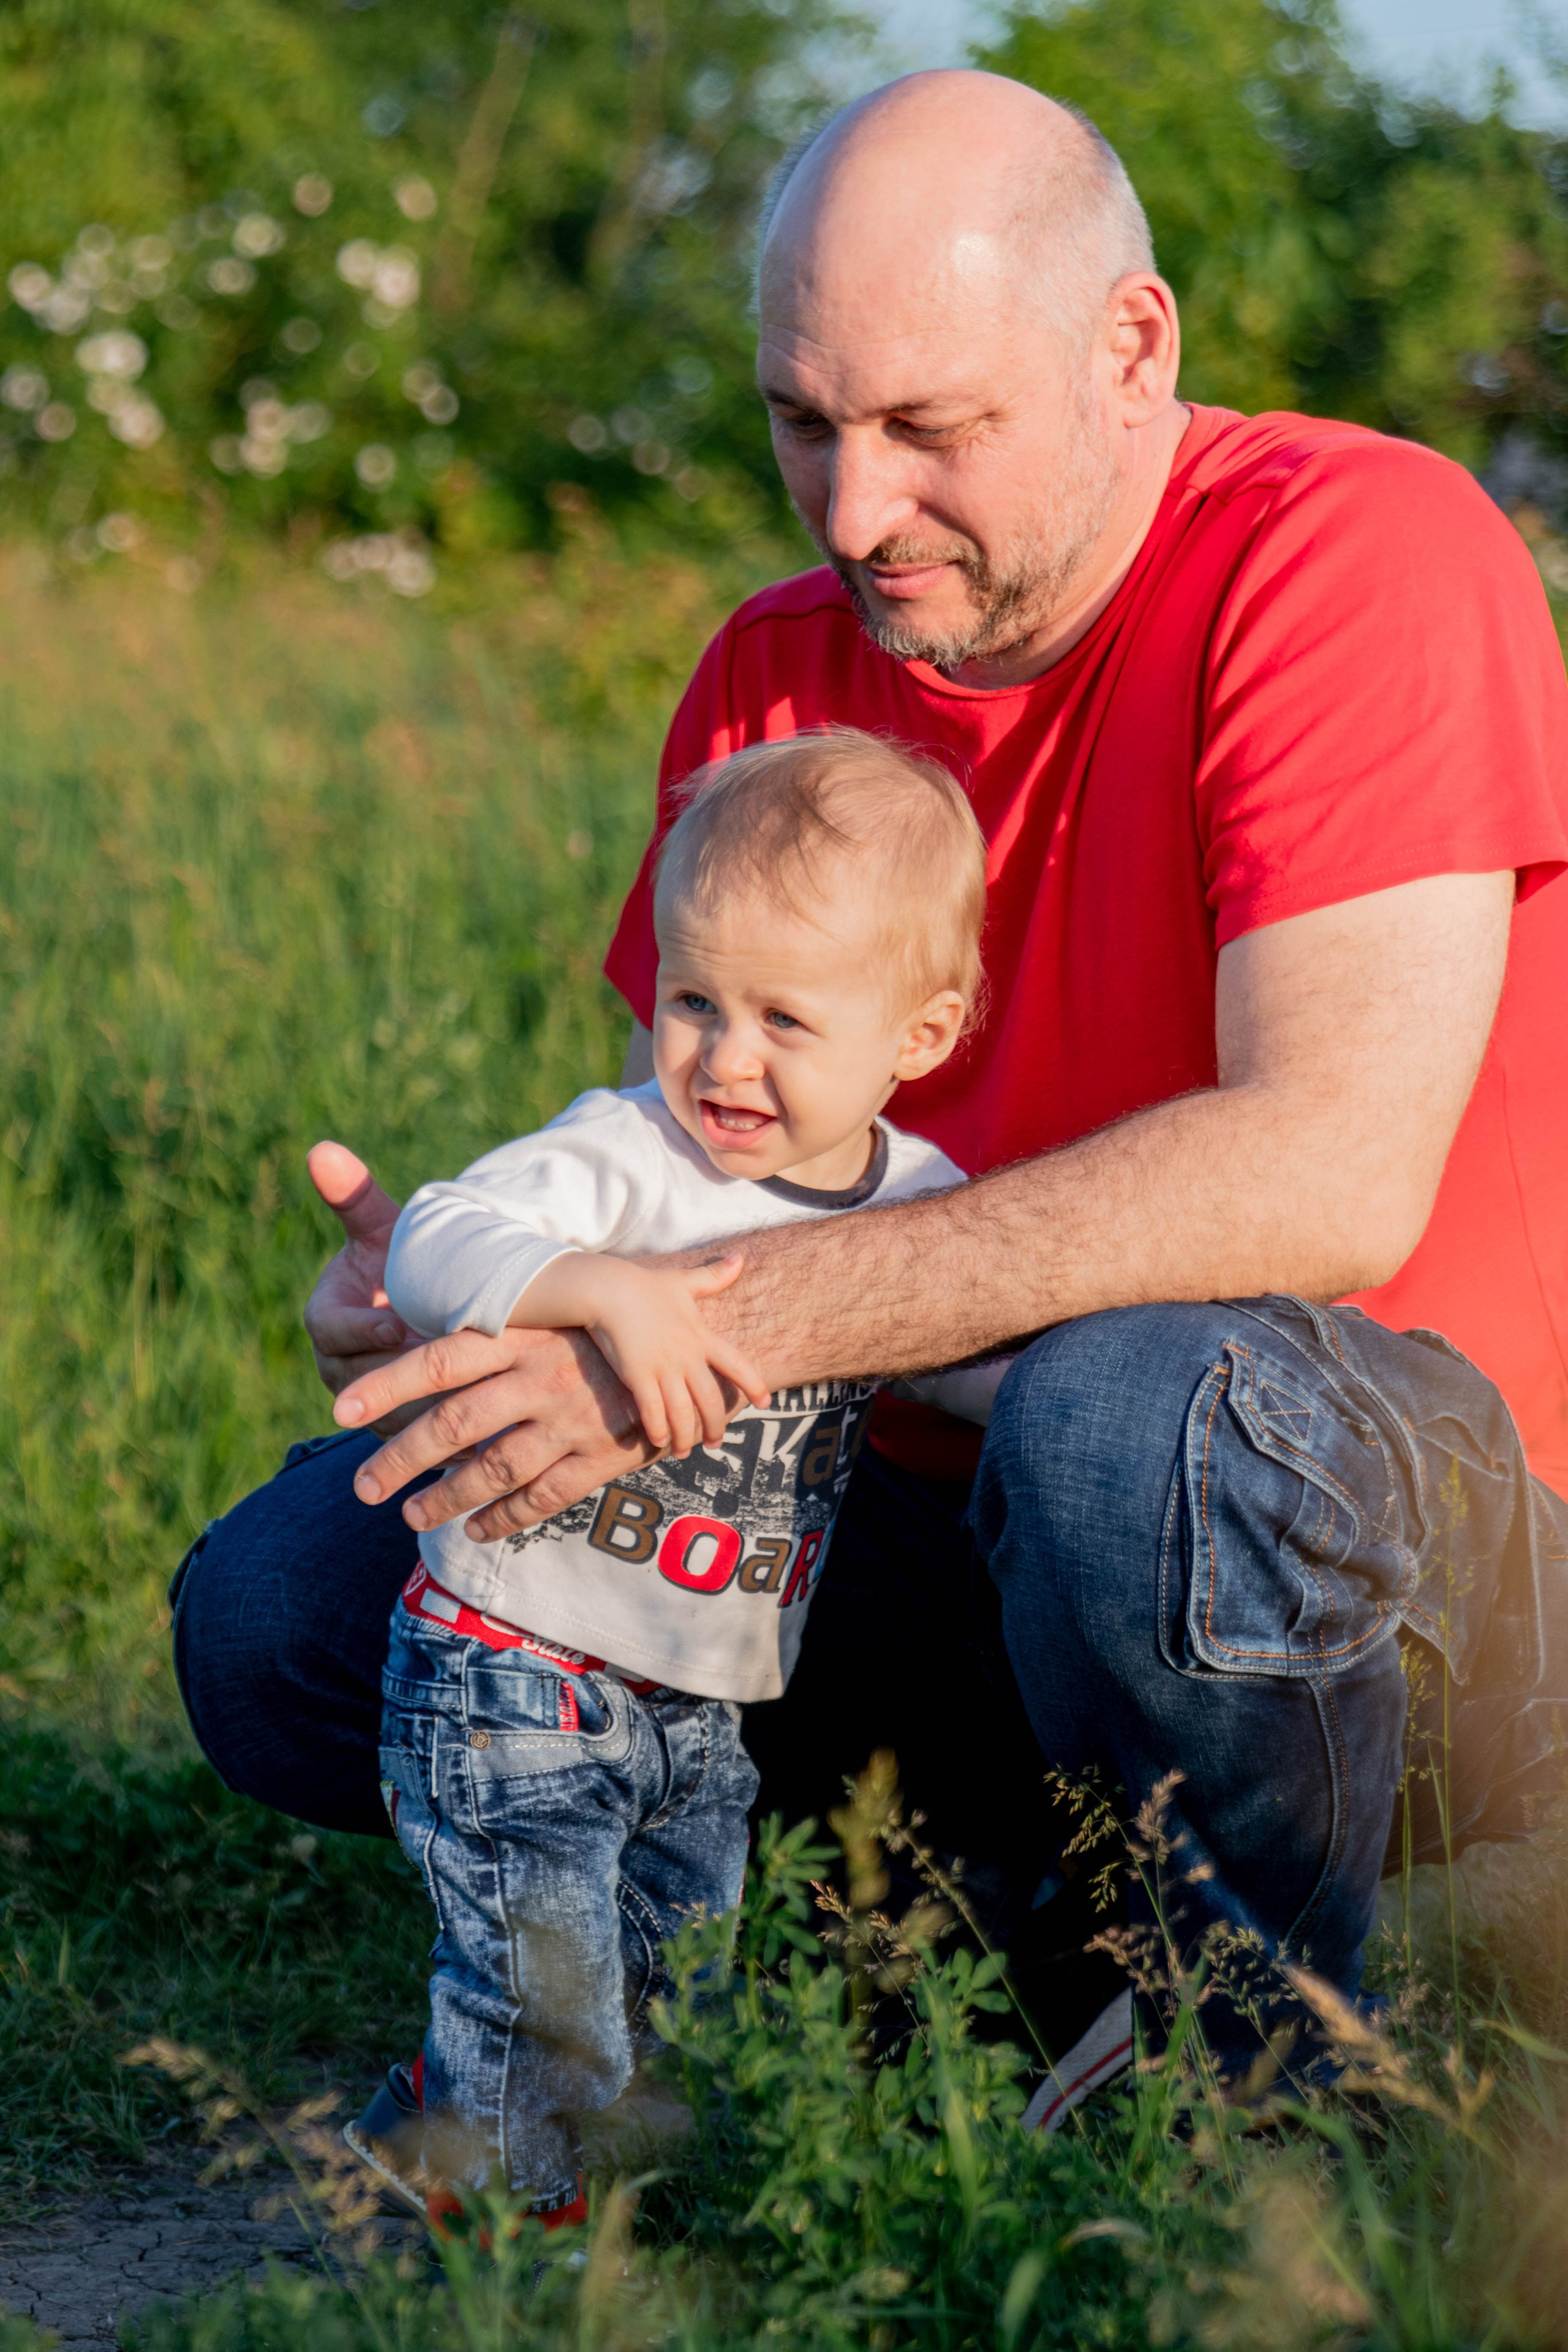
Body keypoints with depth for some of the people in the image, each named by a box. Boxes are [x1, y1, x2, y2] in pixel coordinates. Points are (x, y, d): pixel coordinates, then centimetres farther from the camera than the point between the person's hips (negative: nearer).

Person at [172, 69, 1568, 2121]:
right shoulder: (780, 677, 6)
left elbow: (1333, 1174, -29)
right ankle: (1068, 1933, 4)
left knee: (1131, 1408, -41)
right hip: (966, 1536, 6)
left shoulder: (1362, 553, -16)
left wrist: (737, 1319, -31)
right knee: (283, 1611, -5)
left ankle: (1278, 2075, -9)